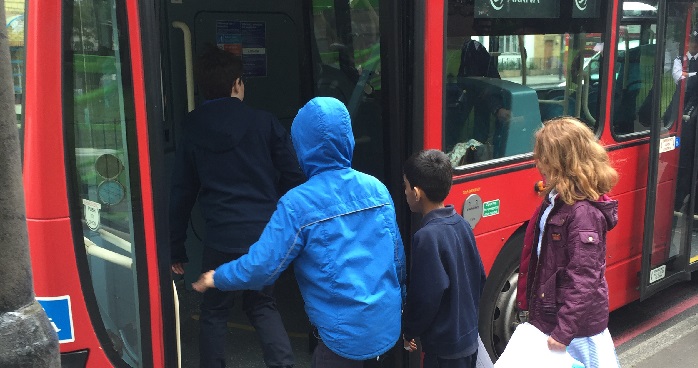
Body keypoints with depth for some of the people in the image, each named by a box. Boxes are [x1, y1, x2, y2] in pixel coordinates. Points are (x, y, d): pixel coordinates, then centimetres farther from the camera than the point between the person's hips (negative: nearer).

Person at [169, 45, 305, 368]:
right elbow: (294, 180, -1)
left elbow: (182, 194, 6)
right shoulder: (265, 123, -1)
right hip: (269, 235, 1)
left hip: (222, 238, -1)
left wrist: (176, 248, 12)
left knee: (214, 312, 16)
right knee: (262, 304, 21)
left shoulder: (192, 132, 3)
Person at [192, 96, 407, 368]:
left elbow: (263, 266, -14)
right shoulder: (377, 189, -3)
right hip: (388, 326, 6)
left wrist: (217, 278, 5)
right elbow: (397, 254, 5)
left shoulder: (298, 205, -19)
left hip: (346, 335, -5)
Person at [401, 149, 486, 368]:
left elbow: (425, 297, -22)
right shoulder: (461, 224, 0)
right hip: (469, 335, 8)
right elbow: (479, 278, 8)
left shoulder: (427, 237, -24)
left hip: (445, 346, -8)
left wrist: (408, 331, -8)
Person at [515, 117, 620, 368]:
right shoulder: (555, 201, 5)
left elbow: (584, 279, -24)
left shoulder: (584, 213, -23)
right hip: (548, 316, 9)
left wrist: (564, 331, -23)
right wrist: (527, 305, 16)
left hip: (578, 326, -9)